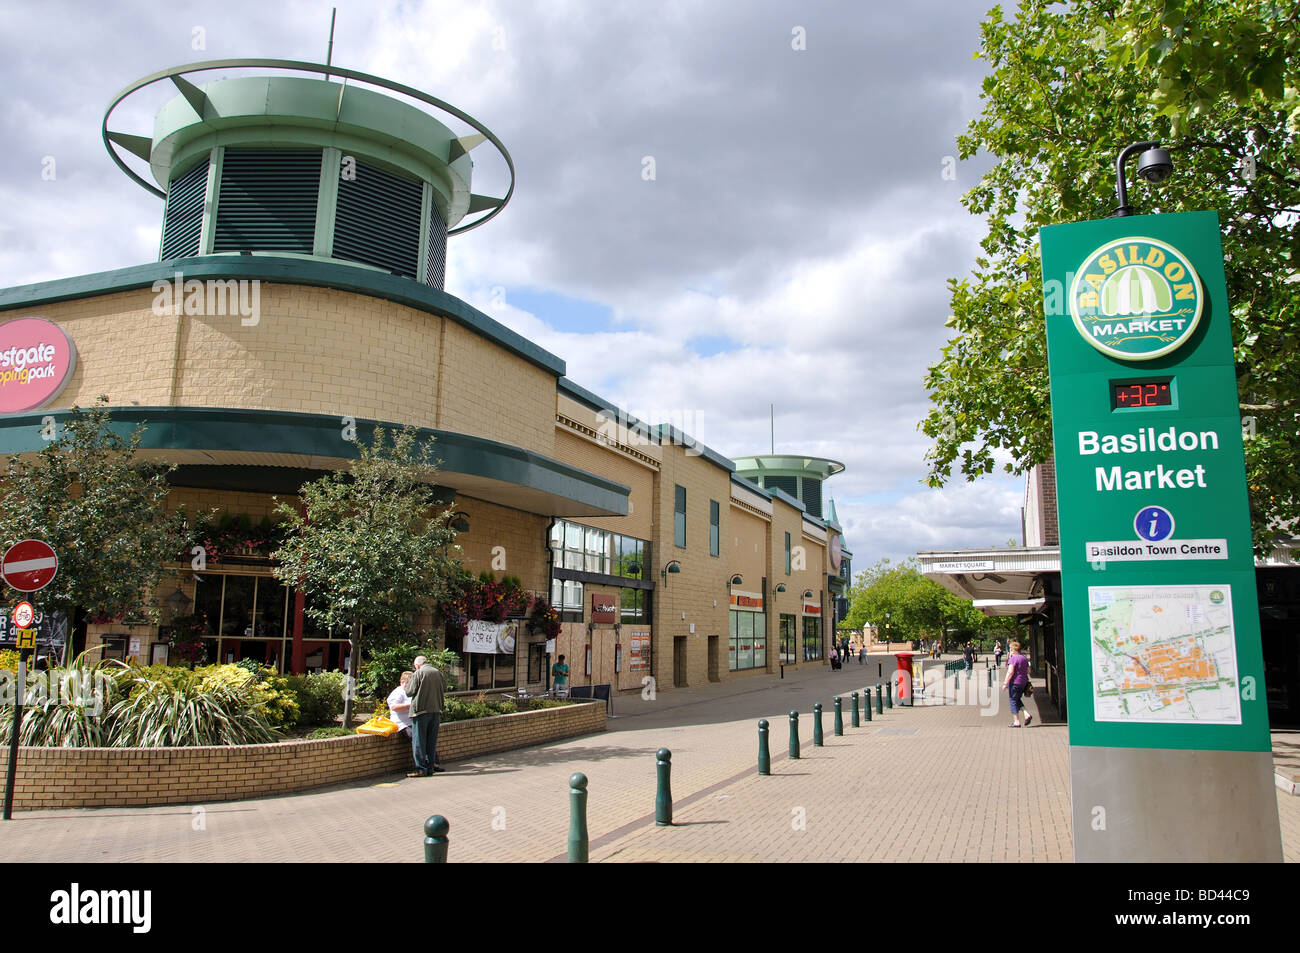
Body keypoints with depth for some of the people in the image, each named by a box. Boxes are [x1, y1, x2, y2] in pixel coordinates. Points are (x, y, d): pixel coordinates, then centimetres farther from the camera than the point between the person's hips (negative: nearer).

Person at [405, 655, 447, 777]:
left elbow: (410, 692, -6)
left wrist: (406, 687, 16)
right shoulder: (438, 672, 9)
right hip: (436, 710, 5)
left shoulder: (418, 673, -6)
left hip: (421, 710, -5)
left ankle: (421, 769, -2)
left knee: (419, 740, 0)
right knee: (432, 740, 11)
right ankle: (430, 767, 12)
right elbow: (444, 688, 21)